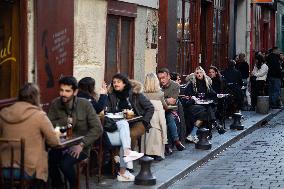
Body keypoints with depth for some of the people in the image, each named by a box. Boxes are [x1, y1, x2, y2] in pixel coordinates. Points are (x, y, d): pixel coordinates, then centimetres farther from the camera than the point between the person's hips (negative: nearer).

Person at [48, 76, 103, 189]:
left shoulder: (85, 105, -8)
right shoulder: (55, 104, -1)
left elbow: (97, 129, -11)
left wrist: (81, 144, -19)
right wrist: (65, 121, -17)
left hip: (81, 146, -3)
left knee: (65, 163, -30)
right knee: (47, 159, -27)